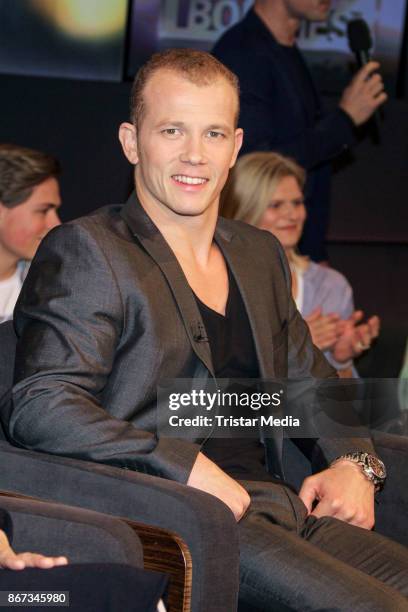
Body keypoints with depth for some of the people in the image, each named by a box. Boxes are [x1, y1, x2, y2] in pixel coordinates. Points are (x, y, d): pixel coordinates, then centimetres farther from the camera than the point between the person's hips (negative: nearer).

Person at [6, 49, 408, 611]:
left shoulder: (261, 254, 22)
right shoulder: (87, 252, -1)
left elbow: (312, 383, 32)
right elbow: (40, 407, -12)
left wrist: (353, 462, 11)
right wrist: (188, 467, -20)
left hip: (291, 514, 8)